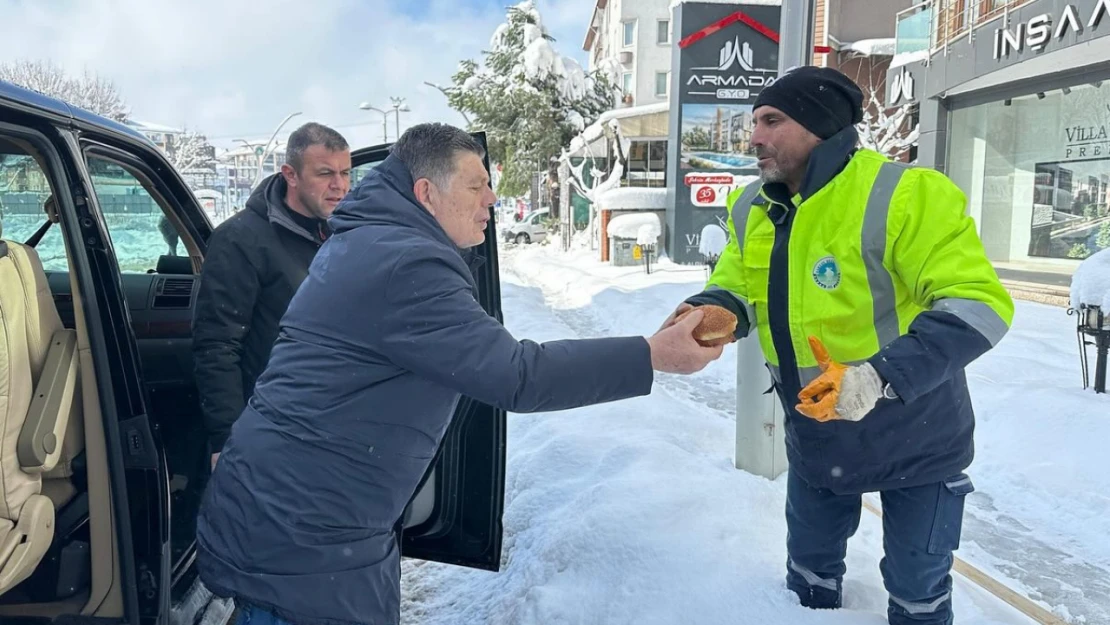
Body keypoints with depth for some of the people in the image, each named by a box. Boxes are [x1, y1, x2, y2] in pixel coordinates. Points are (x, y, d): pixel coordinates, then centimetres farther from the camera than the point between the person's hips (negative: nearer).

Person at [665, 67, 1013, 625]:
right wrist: (704, 312, -20)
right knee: (809, 575, 23)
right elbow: (734, 290, 5)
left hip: (913, 438, -5)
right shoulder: (752, 209, -3)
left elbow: (978, 305, -29)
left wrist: (882, 375, -41)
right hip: (815, 438, 6)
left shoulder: (904, 196, -26)